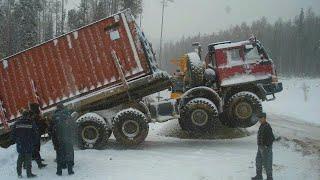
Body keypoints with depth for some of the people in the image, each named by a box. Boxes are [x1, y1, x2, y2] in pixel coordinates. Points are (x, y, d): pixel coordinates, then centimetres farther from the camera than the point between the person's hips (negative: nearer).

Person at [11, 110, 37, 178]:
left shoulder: (16, 124, 0)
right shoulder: (31, 124, -9)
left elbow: (13, 134, 3)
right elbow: (34, 135, -6)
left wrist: (16, 141, 15)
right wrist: (33, 143, 7)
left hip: (20, 145, 3)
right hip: (29, 145, -3)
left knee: (20, 158, 15)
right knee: (28, 159, 2)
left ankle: (19, 173, 18)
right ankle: (29, 173, 4)